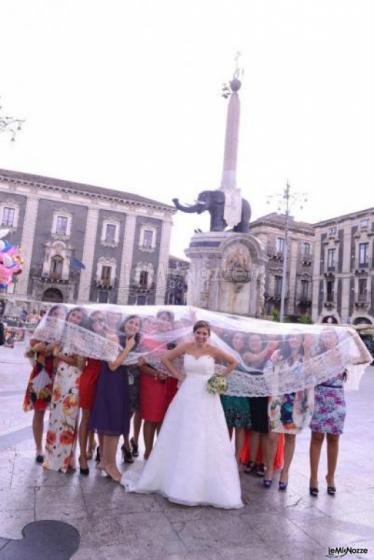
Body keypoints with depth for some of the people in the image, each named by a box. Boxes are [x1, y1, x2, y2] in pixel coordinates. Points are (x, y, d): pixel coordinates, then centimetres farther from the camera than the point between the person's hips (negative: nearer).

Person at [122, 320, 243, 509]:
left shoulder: (213, 350, -5)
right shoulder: (185, 347, -1)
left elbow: (233, 362, 7)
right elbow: (165, 359, 8)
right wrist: (179, 376, 2)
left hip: (207, 399, -1)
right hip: (187, 396, 2)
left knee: (207, 441, 4)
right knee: (181, 440, 12)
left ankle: (208, 486, 21)